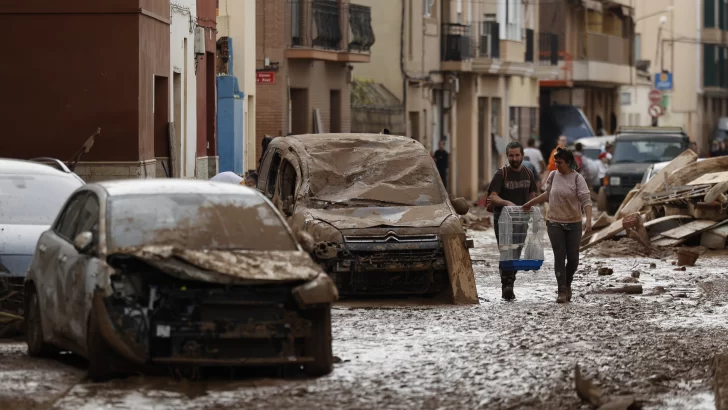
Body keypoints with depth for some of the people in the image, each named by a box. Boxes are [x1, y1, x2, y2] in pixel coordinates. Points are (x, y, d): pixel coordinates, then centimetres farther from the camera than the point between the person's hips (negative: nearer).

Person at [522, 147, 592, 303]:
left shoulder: (577, 178, -10)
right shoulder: (553, 175, 2)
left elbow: (586, 200, -16)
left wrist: (588, 221, -28)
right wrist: (530, 203, 24)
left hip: (573, 224, -2)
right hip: (554, 223, 2)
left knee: (573, 257, 3)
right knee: (559, 256, -5)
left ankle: (567, 285, 27)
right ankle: (562, 291, -4)